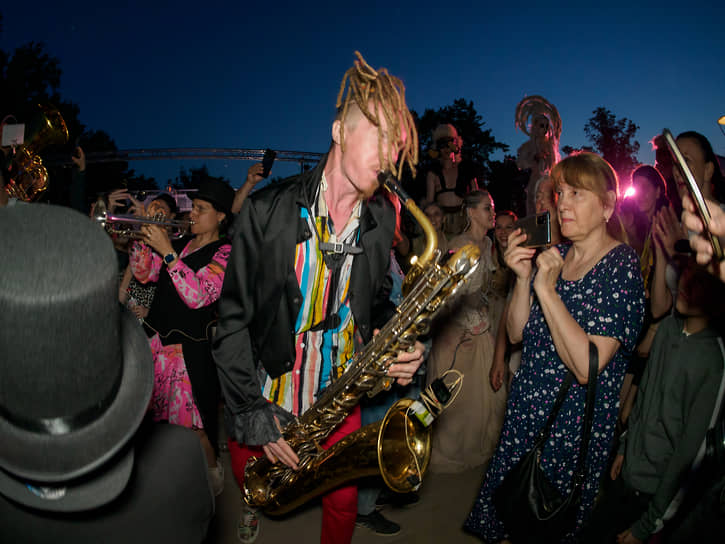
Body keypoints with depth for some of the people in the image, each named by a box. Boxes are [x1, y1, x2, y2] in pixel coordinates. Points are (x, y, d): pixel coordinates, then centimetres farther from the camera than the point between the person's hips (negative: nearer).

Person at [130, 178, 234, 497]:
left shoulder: (225, 252, -8)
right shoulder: (180, 244, 14)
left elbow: (198, 296, -22)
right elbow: (144, 274, 14)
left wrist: (167, 252, -23)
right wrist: (142, 239, 0)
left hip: (189, 347, -7)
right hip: (154, 339, 7)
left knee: (190, 424, -5)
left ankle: (213, 473, 20)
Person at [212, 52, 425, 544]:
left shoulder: (384, 218, -5)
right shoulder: (266, 211, -17)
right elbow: (233, 319, -14)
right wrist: (250, 412, -16)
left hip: (339, 399, 2)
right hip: (264, 399, -2)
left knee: (343, 505, 16)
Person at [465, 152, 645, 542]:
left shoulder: (623, 265, -15)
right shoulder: (554, 256, 4)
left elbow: (587, 366, -24)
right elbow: (517, 333, 3)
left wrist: (547, 290, -25)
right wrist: (523, 278, -11)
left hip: (576, 425, -6)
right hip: (525, 411, 6)